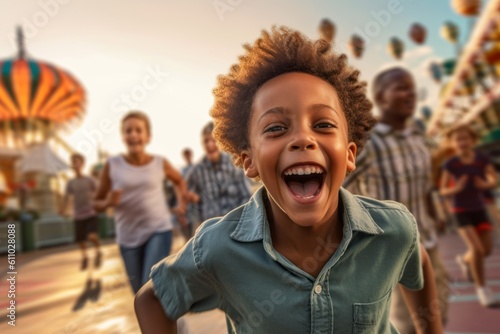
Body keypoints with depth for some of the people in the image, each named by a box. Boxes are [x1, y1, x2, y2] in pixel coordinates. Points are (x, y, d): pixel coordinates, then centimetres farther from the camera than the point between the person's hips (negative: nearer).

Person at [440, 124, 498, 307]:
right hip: (461, 211, -3)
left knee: (487, 249, 8)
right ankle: (481, 287, 4)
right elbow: (443, 191, -8)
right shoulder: (450, 164, -14)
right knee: (477, 249, -16)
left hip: (479, 210, 4)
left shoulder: (483, 159, -8)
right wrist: (456, 189, -29)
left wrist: (485, 184, -20)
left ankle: (465, 259, 42)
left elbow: (494, 181, 3)